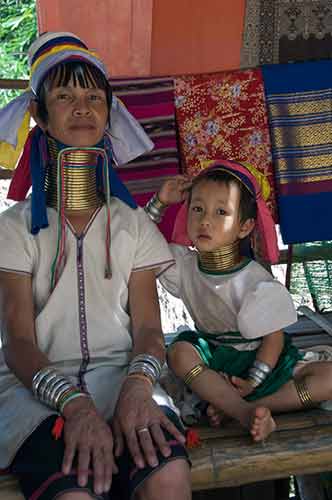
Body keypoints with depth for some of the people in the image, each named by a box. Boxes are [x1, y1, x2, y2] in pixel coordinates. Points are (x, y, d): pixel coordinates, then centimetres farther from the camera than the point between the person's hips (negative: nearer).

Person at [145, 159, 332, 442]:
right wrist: (159, 202, -6)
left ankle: (229, 404, -34)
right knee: (179, 352, -31)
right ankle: (248, 415, -39)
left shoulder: (256, 281, -16)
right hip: (213, 361, 2)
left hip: (258, 360, -2)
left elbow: (274, 337, -13)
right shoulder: (184, 264, -3)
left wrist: (252, 383, -23)